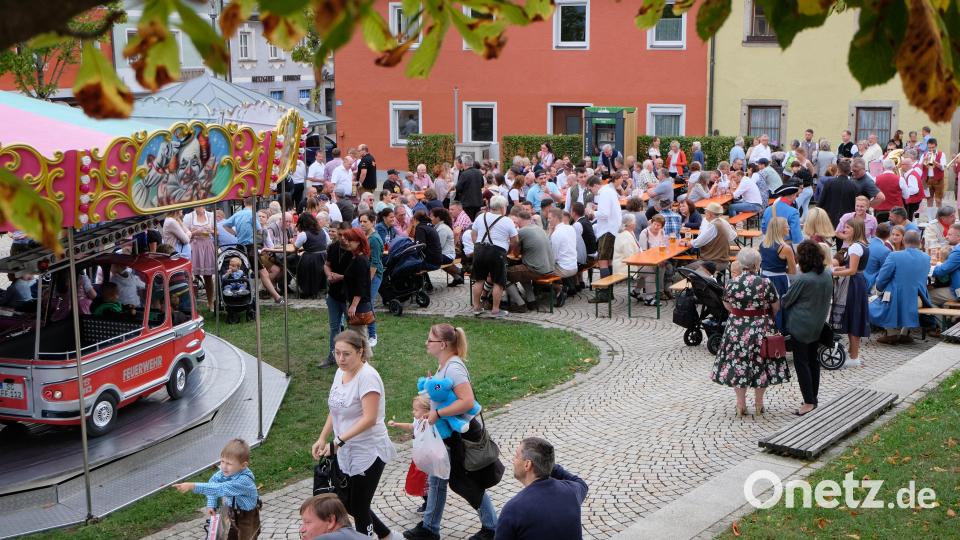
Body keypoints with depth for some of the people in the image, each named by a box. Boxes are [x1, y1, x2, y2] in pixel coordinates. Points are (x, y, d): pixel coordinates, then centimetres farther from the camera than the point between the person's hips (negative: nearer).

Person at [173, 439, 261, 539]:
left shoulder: (244, 481, -39)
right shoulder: (226, 472, -17)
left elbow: (219, 489, -46)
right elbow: (213, 481, 3)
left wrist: (192, 486, -51)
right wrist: (211, 504, -6)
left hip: (247, 518, -7)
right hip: (232, 514, 7)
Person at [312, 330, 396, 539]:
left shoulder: (367, 376, -21)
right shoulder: (341, 372, 5)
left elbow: (369, 418, -27)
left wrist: (338, 442, -29)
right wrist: (322, 439, 6)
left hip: (368, 453, -9)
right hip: (346, 453, 9)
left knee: (359, 508, 0)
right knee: (345, 503, 16)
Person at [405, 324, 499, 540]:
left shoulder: (453, 368, -26)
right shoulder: (443, 365, 4)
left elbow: (467, 401, -36)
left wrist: (437, 413, -30)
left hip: (461, 436, -10)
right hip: (445, 435, 10)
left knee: (471, 485, 6)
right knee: (436, 480, 17)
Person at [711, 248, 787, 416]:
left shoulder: (731, 283, -9)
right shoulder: (765, 283, -14)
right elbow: (776, 306, -4)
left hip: (736, 329, 1)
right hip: (761, 329, -1)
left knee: (737, 364, 10)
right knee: (761, 364, 12)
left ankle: (741, 405, 15)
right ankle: (759, 403, 23)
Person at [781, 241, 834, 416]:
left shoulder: (802, 279, -23)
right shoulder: (827, 275, -1)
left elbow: (786, 301, -11)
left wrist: (779, 302, 10)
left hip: (801, 326, -7)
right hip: (819, 325, 7)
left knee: (801, 362, 0)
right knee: (813, 360, 16)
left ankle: (809, 402, -1)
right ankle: (814, 398, 24)